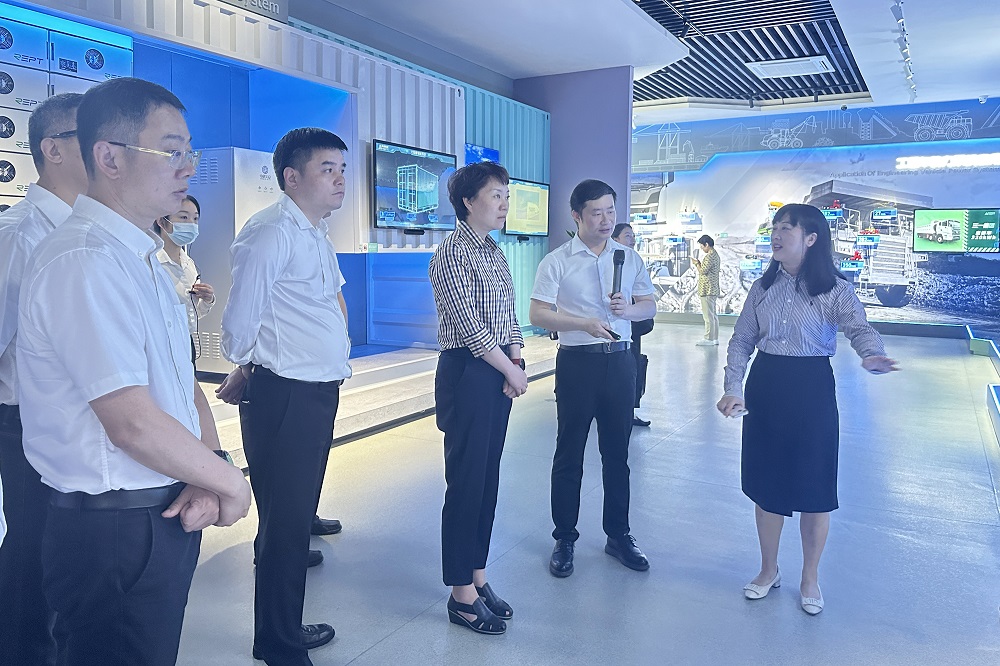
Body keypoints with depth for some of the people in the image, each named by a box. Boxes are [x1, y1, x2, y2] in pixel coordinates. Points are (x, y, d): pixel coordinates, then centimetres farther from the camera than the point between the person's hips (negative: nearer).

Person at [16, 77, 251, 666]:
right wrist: (229, 482, -12)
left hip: (166, 517, 9)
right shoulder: (82, 263, -20)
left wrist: (208, 466, -6)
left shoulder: (144, 259, 11)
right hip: (113, 533, -9)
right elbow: (134, 424, -26)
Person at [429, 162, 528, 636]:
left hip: (500, 374, 8)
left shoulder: (495, 253, 15)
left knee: (488, 479, 14)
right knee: (466, 483, -1)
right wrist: (511, 370, -10)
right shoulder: (453, 253, -11)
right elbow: (468, 326, -17)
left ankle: (478, 576, 27)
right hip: (468, 372, -8)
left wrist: (517, 363, 0)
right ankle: (462, 594, 12)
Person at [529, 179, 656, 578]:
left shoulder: (629, 258, 8)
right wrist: (585, 323, -22)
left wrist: (628, 309, -12)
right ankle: (564, 540, 20)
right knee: (569, 455, 6)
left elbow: (650, 306, 11)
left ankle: (618, 535, 28)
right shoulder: (557, 261, -4)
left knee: (617, 452, 13)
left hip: (620, 361, 4)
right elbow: (538, 314, -10)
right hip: (577, 362, -3)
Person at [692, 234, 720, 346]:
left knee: (708, 315, -7)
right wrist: (699, 263, 11)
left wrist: (697, 263, -3)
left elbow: (703, 271, -18)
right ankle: (714, 339, 15)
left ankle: (709, 339, -5)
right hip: (713, 289, 10)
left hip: (707, 290, -10)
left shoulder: (710, 256, -16)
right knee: (713, 314, 11)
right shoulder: (715, 254, 16)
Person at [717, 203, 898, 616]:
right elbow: (742, 340, 5)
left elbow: (860, 329, -20)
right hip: (764, 389, 4)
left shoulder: (834, 290, -7)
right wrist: (732, 389, -8)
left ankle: (810, 578, 29)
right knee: (765, 483, 12)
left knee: (813, 488, 6)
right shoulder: (764, 287, 5)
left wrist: (872, 357, -44)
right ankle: (769, 570, 33)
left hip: (812, 390, -3)